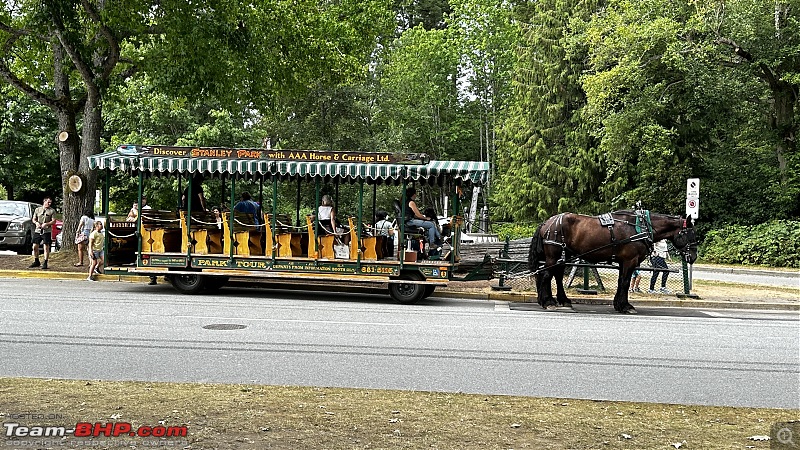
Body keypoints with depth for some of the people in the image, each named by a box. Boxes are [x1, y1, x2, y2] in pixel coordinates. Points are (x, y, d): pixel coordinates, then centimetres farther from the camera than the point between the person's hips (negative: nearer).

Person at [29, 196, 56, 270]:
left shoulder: (52, 211, 3)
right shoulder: (37, 209, 12)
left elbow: (53, 221, -3)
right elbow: (34, 219, 14)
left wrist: (46, 224, -19)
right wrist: (36, 222, -9)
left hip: (47, 231, -3)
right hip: (37, 231, 3)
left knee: (46, 247, -8)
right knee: (35, 246, 5)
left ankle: (45, 263, -3)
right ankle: (36, 262, 21)